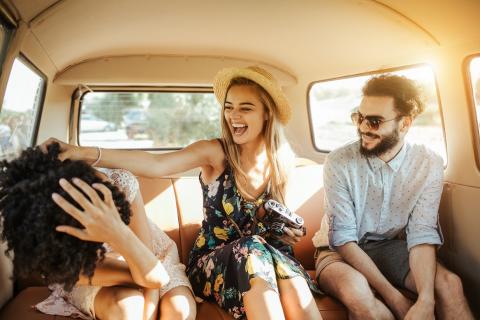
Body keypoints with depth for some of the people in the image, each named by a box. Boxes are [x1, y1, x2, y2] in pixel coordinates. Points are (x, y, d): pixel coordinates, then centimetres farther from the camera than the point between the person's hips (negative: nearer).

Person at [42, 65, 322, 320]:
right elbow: (155, 165, -28)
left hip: (267, 255, 2)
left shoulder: (282, 160, 0)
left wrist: (287, 229, -8)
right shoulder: (214, 152, -11)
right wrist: (87, 153, -39)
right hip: (214, 260, -1)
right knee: (254, 251, -34)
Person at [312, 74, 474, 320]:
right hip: (340, 252, -2)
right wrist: (396, 299, -25)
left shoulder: (429, 165, -10)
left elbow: (423, 235, -14)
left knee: (449, 284, -24)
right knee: (357, 291, -33)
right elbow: (343, 238, -20)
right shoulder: (339, 162, -18)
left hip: (391, 248, 3)